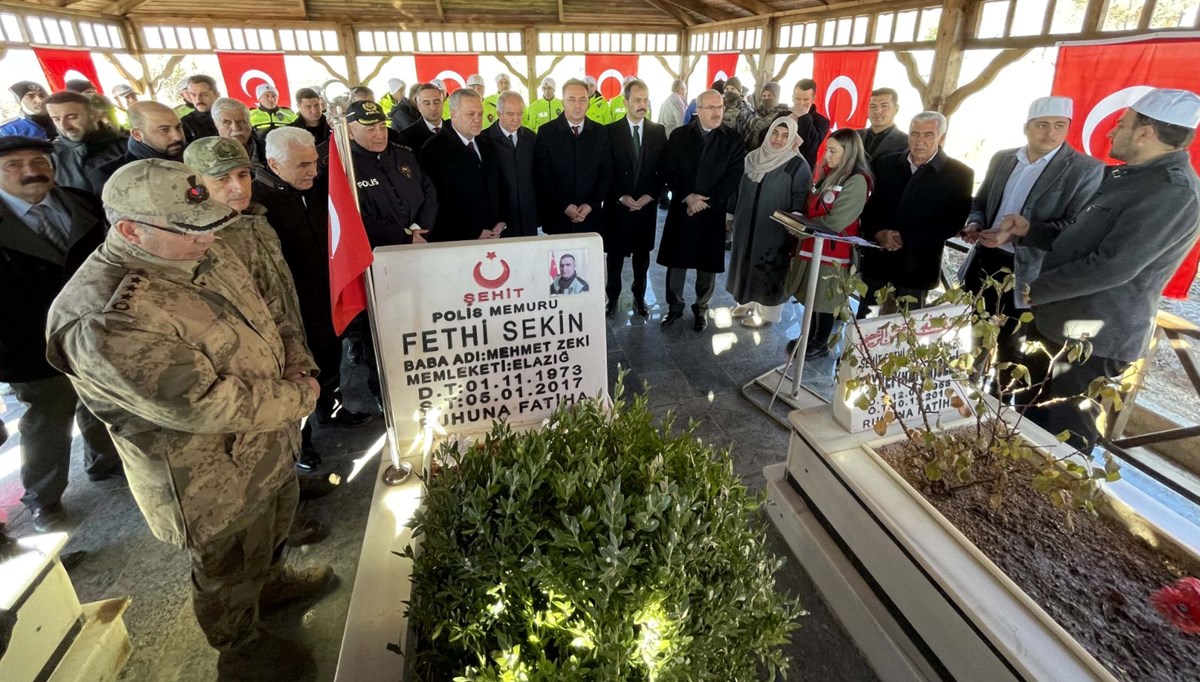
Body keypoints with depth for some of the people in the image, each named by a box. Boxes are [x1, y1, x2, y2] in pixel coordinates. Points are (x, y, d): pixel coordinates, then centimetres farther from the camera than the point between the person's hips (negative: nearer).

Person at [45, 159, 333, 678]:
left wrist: (294, 370, -7)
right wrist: (299, 398, -20)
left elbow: (262, 316, 8)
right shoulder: (104, 319, -33)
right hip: (214, 480, -8)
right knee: (230, 567, 19)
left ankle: (271, 581, 62)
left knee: (276, 522, 32)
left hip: (270, 441, 8)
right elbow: (202, 404, -32)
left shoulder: (200, 255, -6)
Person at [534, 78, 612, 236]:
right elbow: (541, 175, -4)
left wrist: (591, 204, -7)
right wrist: (563, 206, -12)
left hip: (591, 217, 2)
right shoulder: (546, 132, -2)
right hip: (556, 217, -1)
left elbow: (606, 172, 5)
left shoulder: (600, 132, 5)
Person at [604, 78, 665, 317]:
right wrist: (621, 197, -12)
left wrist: (651, 195, -8)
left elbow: (663, 169, 4)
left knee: (642, 254, 11)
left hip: (647, 204, 2)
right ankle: (612, 297, 22)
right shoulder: (611, 131, -3)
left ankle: (639, 296, 25)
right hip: (617, 204, -2)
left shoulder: (658, 131, 4)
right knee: (615, 254, 7)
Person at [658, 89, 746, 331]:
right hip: (681, 208, 1)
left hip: (713, 211, 0)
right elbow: (669, 171, -2)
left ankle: (701, 308, 25)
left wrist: (707, 201, -13)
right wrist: (687, 196, -15)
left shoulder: (733, 140, 2)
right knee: (676, 261, 7)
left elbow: (734, 177, -4)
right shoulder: (679, 136, 4)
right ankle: (675, 306, 24)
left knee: (708, 264, 7)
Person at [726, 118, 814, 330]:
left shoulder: (798, 166, -12)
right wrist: (731, 215, 13)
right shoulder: (753, 157, 3)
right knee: (748, 263, 16)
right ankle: (749, 302, 35)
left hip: (775, 231, -5)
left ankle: (767, 312, 21)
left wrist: (793, 231, -13)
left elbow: (800, 203, -12)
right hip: (747, 225, 6)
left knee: (769, 270, 6)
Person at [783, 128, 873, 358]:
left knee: (822, 301, 7)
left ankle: (820, 344, 25)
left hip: (831, 252, -7)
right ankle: (810, 337, 33)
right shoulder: (830, 174, 10)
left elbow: (834, 222, -20)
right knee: (811, 297, 17)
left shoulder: (857, 181, -17)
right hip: (813, 246, 8)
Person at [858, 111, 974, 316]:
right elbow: (869, 207, 5)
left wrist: (905, 237, -17)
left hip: (916, 268, -3)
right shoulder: (886, 164, 9)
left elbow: (952, 223, -10)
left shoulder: (959, 174, -2)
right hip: (877, 261, 3)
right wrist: (878, 233, -15)